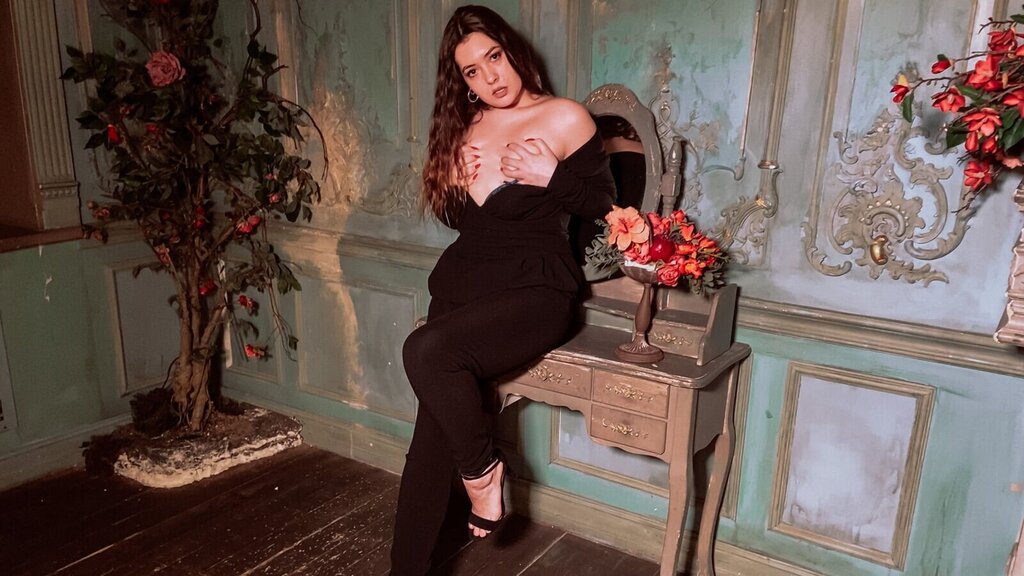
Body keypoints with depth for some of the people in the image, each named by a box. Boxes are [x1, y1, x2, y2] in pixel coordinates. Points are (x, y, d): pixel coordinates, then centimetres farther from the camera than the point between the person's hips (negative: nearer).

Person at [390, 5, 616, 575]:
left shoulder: (563, 118, -2)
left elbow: (605, 201, 2)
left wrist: (551, 176, -15)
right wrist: (458, 181, 1)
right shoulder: (463, 129, 14)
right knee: (435, 432, -11)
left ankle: (482, 468, -7)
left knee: (428, 351, -32)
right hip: (463, 283, 5)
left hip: (533, 288, -4)